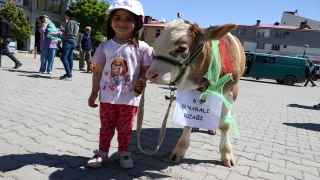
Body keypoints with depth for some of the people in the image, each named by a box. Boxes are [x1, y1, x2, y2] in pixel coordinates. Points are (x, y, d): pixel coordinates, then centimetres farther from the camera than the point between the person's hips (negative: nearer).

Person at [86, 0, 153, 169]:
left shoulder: (142, 47, -6)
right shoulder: (105, 46, 0)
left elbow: (145, 71, -1)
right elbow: (98, 71, 5)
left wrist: (141, 82, -22)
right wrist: (94, 93, 4)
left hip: (130, 98, -1)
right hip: (107, 97, 2)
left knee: (125, 129, 13)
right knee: (106, 127, 15)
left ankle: (123, 153, 32)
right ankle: (102, 152, 32)